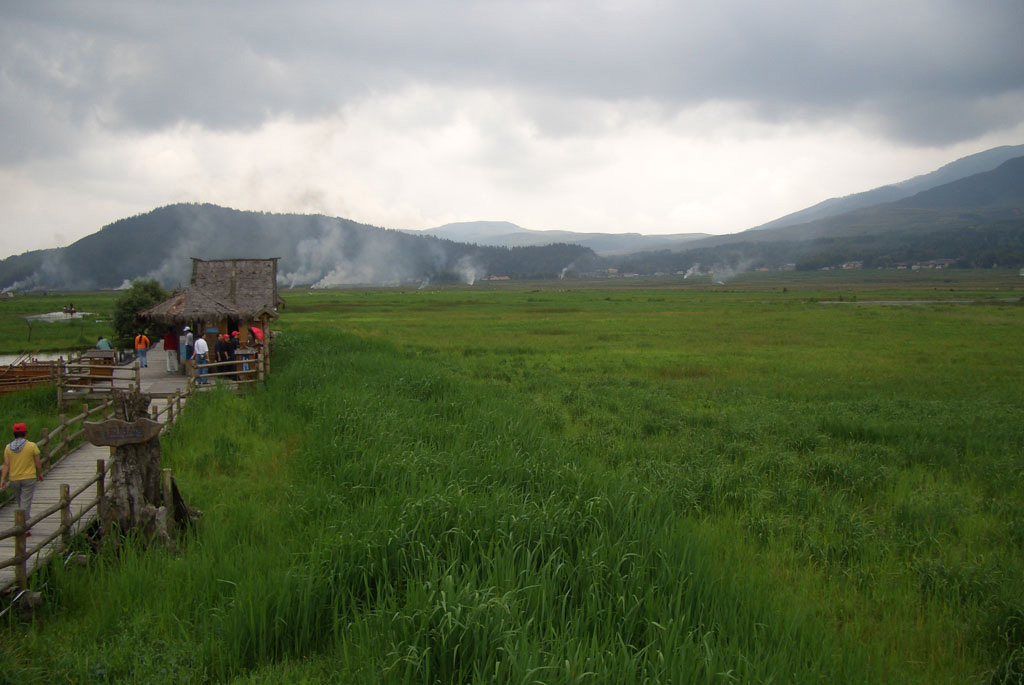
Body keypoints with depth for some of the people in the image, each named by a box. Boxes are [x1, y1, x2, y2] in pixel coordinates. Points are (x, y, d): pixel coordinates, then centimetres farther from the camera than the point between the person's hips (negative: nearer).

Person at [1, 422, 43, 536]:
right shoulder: (32, 446, -8)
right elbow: (37, 463, -4)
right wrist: (40, 474, 11)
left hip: (14, 479, 4)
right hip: (29, 478, -4)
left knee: (19, 502, 19)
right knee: (25, 503, -4)